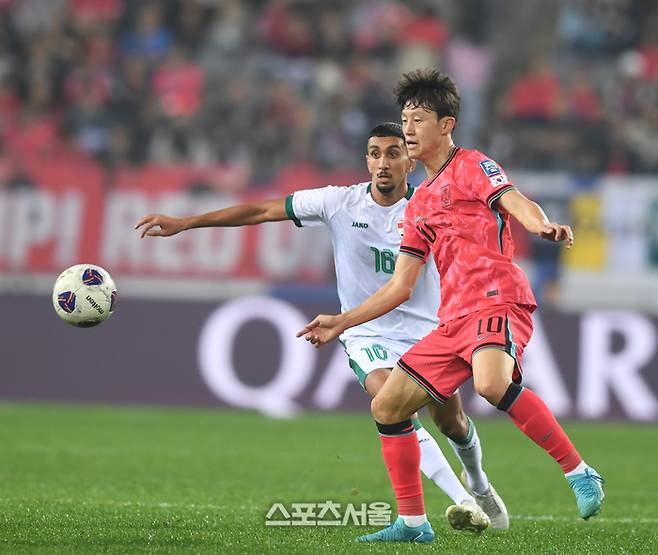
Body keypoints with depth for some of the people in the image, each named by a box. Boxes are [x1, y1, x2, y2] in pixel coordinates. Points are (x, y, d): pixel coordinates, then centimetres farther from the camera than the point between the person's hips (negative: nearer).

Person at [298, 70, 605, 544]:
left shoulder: (471, 166, 4)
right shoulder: (419, 204, 25)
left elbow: (516, 203, -16)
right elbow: (400, 286, 28)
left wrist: (543, 226, -38)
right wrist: (342, 322, 26)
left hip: (498, 300, -8)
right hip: (454, 319, 8)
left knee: (492, 383, -36)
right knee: (387, 404, 2)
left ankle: (580, 473, -26)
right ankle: (413, 523, 8)